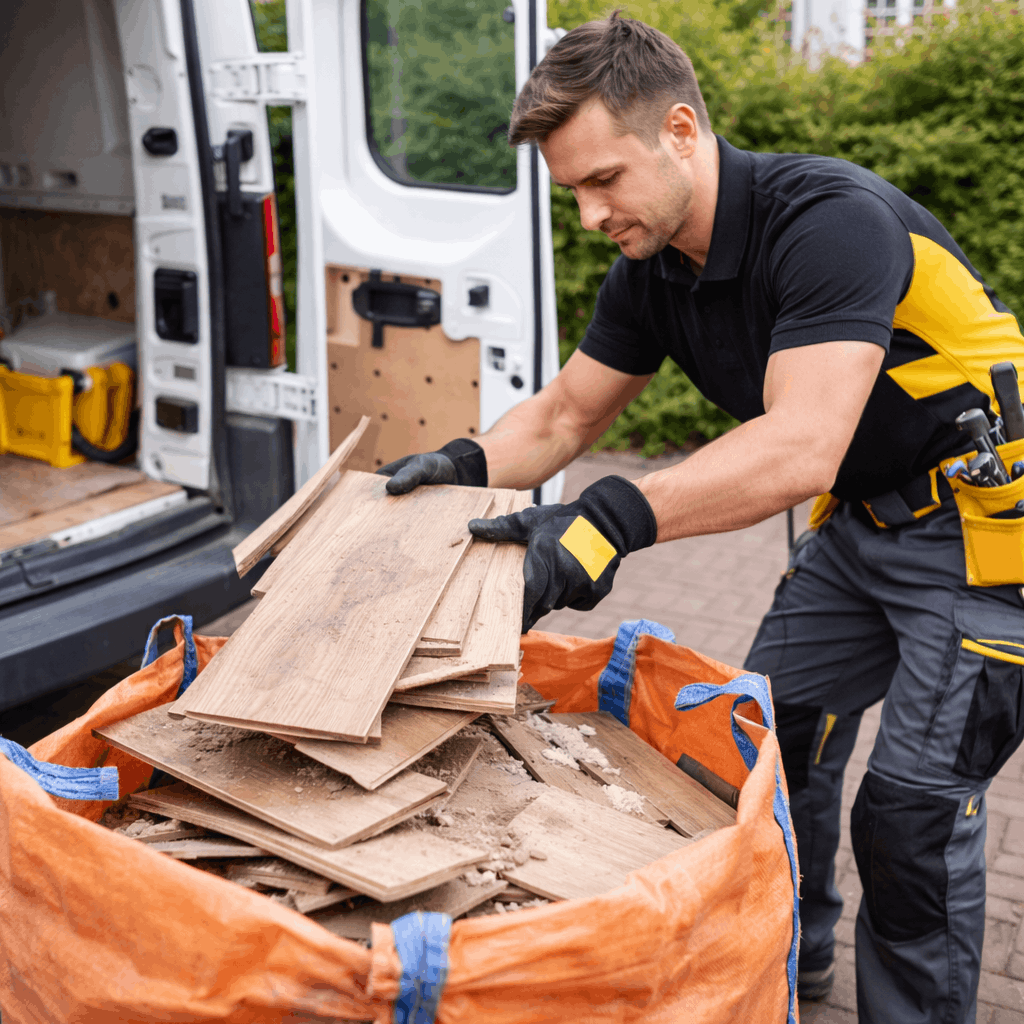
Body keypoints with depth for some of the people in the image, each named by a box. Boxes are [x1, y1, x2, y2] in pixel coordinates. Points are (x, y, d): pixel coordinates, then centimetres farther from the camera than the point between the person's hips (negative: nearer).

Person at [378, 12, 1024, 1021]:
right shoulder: (651, 271, -3)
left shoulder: (828, 219, -29)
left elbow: (801, 447, -40)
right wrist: (462, 465, -14)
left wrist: (617, 515, -51)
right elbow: (565, 413, 4)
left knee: (912, 804, -9)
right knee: (771, 724, 12)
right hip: (864, 522, 8)